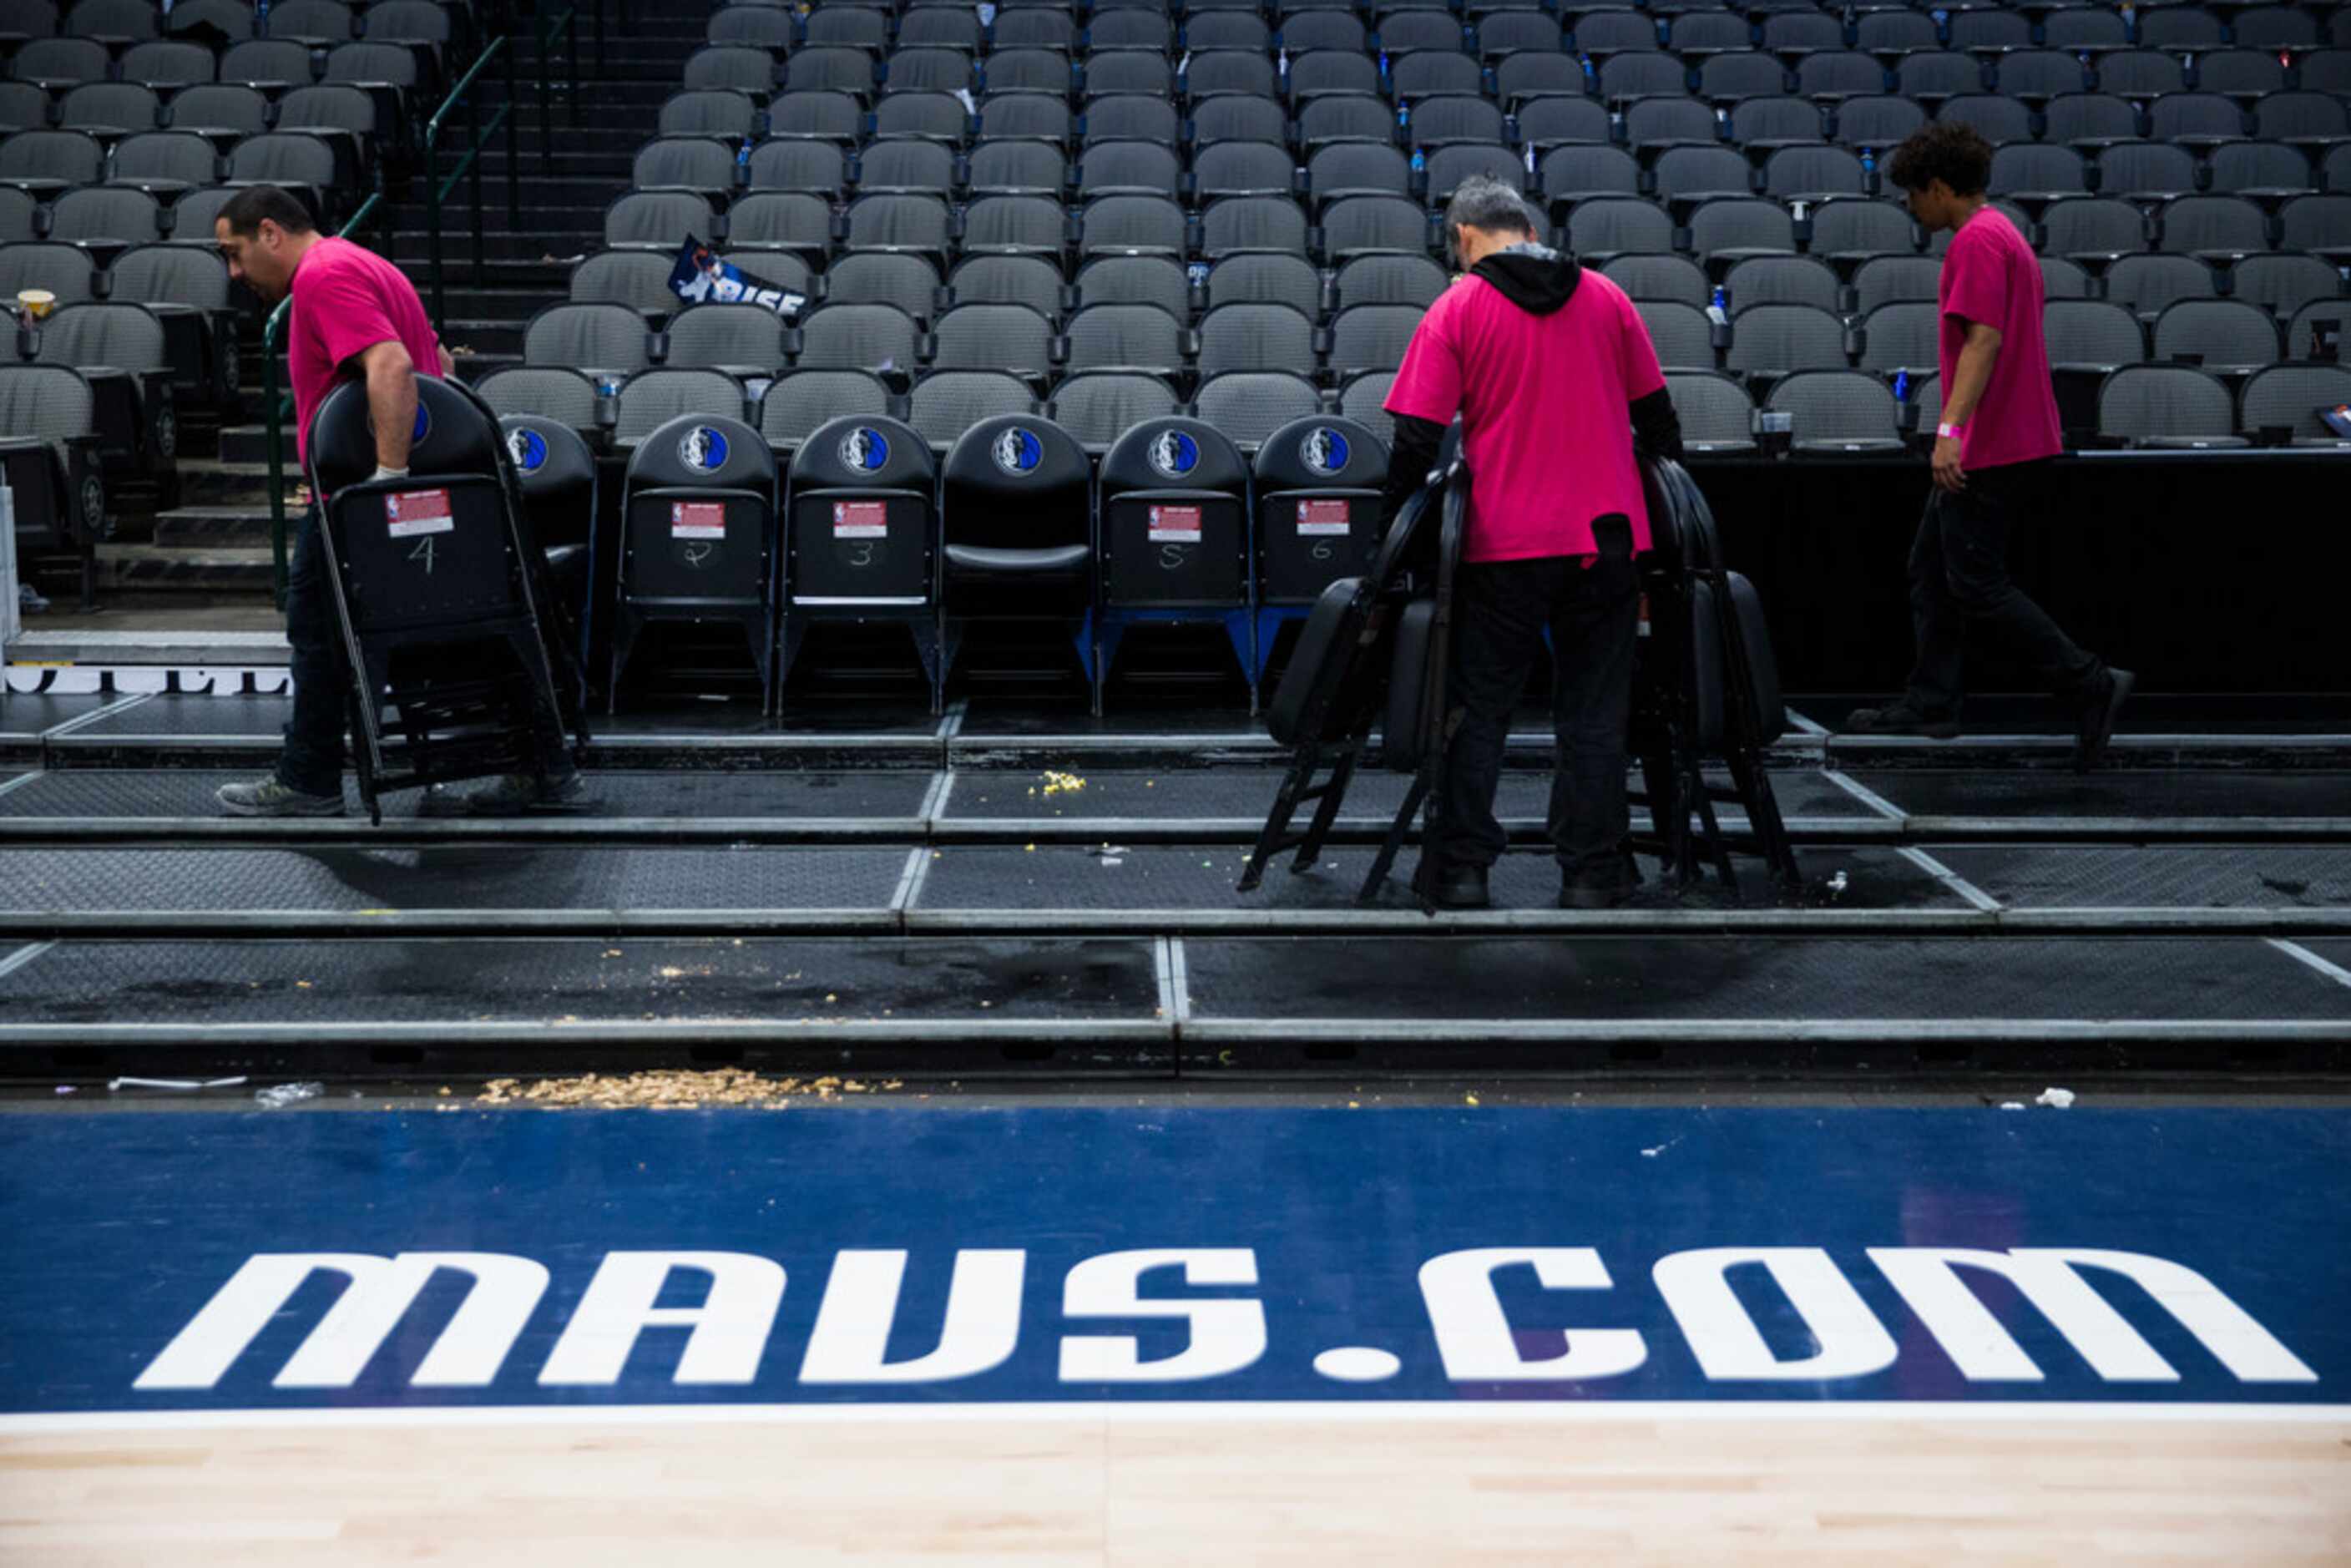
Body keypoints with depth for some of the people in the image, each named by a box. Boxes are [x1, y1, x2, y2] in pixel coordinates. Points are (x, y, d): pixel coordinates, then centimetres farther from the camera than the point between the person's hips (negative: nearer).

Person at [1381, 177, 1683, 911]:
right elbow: (1657, 418, 13)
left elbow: (1416, 442, -6)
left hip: (1502, 546, -2)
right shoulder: (1606, 299, 8)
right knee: (1593, 712, 9)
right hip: (1605, 539, 2)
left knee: (1479, 709, 8)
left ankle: (1461, 869, 10)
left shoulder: (1457, 309, -2)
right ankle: (1591, 873, 10)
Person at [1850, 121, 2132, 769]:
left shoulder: (1978, 242, -14)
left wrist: (1951, 430, -31)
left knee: (1977, 586, -9)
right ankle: (1931, 703, 17)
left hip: (1990, 450, -11)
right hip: (2017, 442, 11)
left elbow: (1984, 339, -25)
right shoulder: (2003, 235, 19)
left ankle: (2090, 685, -8)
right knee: (1931, 570, 13)